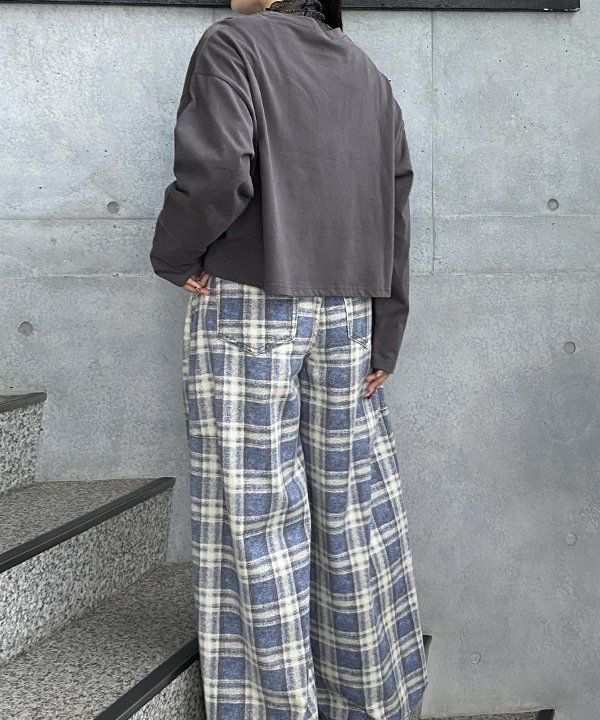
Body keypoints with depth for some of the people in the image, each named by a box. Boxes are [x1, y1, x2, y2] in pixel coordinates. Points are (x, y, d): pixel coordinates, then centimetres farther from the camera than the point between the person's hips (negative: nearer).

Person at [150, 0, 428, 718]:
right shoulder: (369, 75, 14)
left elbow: (219, 172, -20)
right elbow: (395, 209, 8)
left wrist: (175, 258, -4)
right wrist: (384, 340, 9)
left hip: (248, 307, -6)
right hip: (346, 315, 6)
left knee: (258, 512, 1)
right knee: (349, 506, 11)